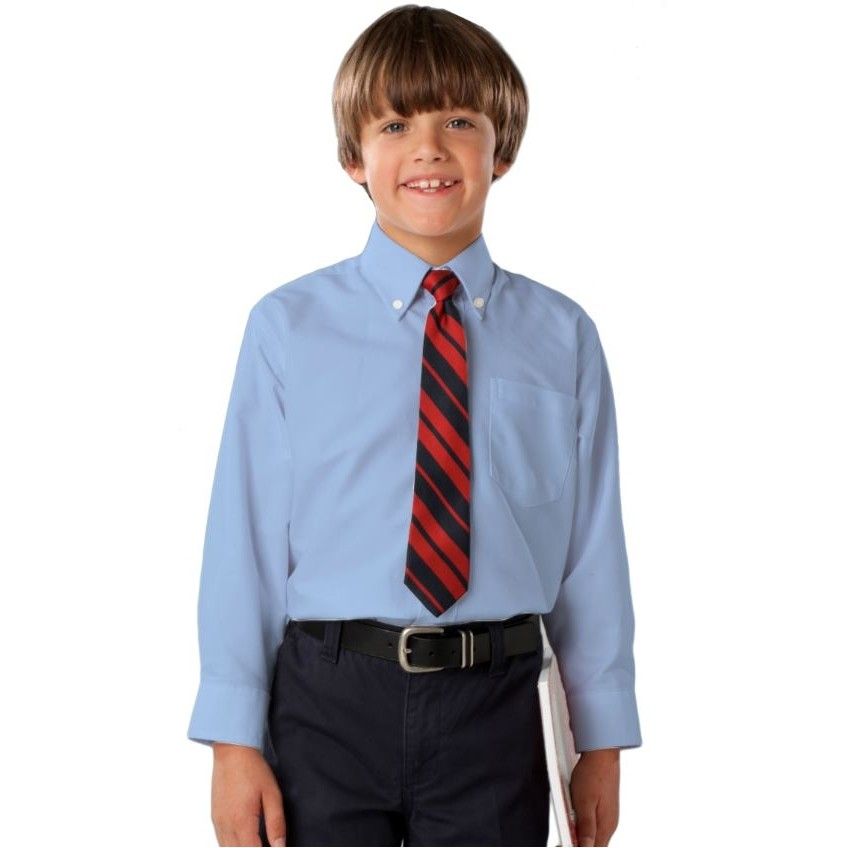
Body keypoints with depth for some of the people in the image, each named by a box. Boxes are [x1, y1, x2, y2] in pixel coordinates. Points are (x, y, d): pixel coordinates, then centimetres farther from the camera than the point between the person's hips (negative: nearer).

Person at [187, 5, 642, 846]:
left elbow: (591, 547, 3)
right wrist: (234, 742, -3)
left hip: (494, 711, 1)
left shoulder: (562, 339, 2)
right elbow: (247, 536, -2)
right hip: (328, 701, -1)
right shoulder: (288, 329, -2)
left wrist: (602, 742, 6)